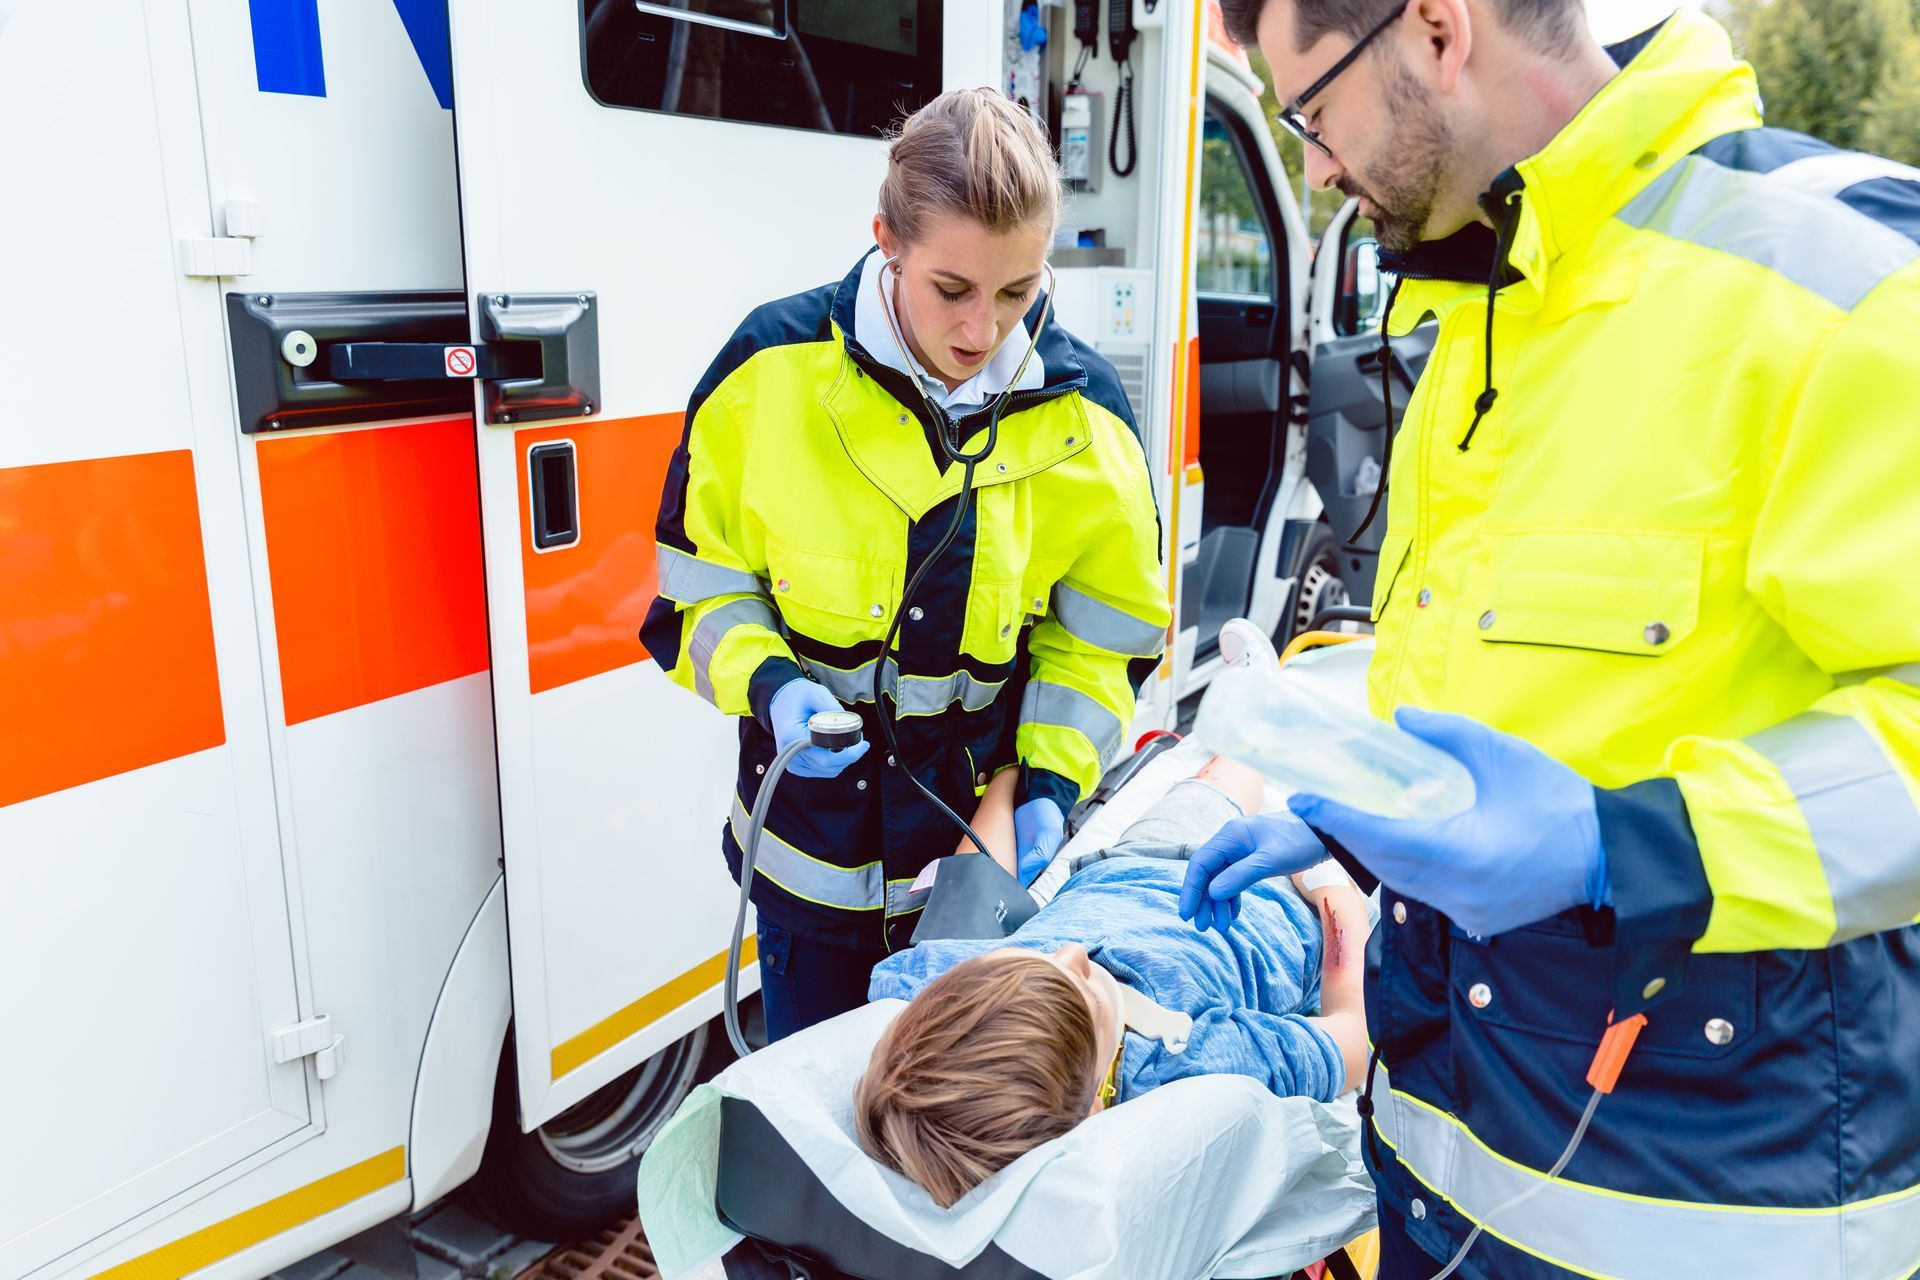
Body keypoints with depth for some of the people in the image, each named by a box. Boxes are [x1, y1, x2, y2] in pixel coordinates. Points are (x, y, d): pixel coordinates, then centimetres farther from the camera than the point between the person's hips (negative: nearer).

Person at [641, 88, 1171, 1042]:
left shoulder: (1082, 414, -9)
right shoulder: (773, 367, -13)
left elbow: (1102, 637, 1)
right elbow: (701, 584, -4)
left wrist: (1051, 783, -12)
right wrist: (768, 686, -22)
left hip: (983, 848, 1)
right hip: (811, 847, 0)